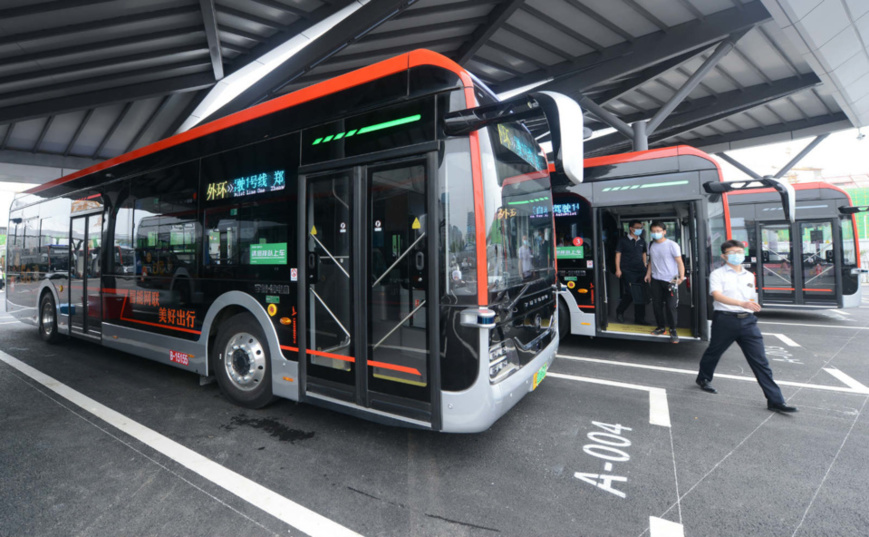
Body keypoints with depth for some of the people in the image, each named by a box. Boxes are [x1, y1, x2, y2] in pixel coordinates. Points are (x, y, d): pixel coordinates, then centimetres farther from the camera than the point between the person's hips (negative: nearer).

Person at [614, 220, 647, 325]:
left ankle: (639, 318, 13)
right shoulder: (623, 240, -1)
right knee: (630, 294, -10)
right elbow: (618, 254, -3)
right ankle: (619, 312, 15)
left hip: (640, 271, 6)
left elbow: (644, 254, 23)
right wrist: (618, 269, -10)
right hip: (628, 271, -5)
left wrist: (645, 267, 16)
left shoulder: (642, 242, 14)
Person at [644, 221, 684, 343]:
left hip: (670, 280, -5)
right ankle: (661, 327, 24)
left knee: (671, 306, -3)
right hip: (656, 279, 5)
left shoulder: (672, 245, -9)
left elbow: (679, 262, -10)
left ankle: (673, 330, 11)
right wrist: (648, 274, 11)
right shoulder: (651, 245, 7)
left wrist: (681, 276, -17)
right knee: (656, 304, 9)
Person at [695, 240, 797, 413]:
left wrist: (753, 307, 15)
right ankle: (703, 379, 36)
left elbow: (751, 299, 26)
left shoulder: (749, 276, 14)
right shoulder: (718, 274, -4)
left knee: (760, 360, 0)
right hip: (725, 319, -4)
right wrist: (741, 303, -30)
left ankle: (775, 400, 3)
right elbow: (717, 295, -20)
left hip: (747, 321, 4)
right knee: (713, 352, 12)